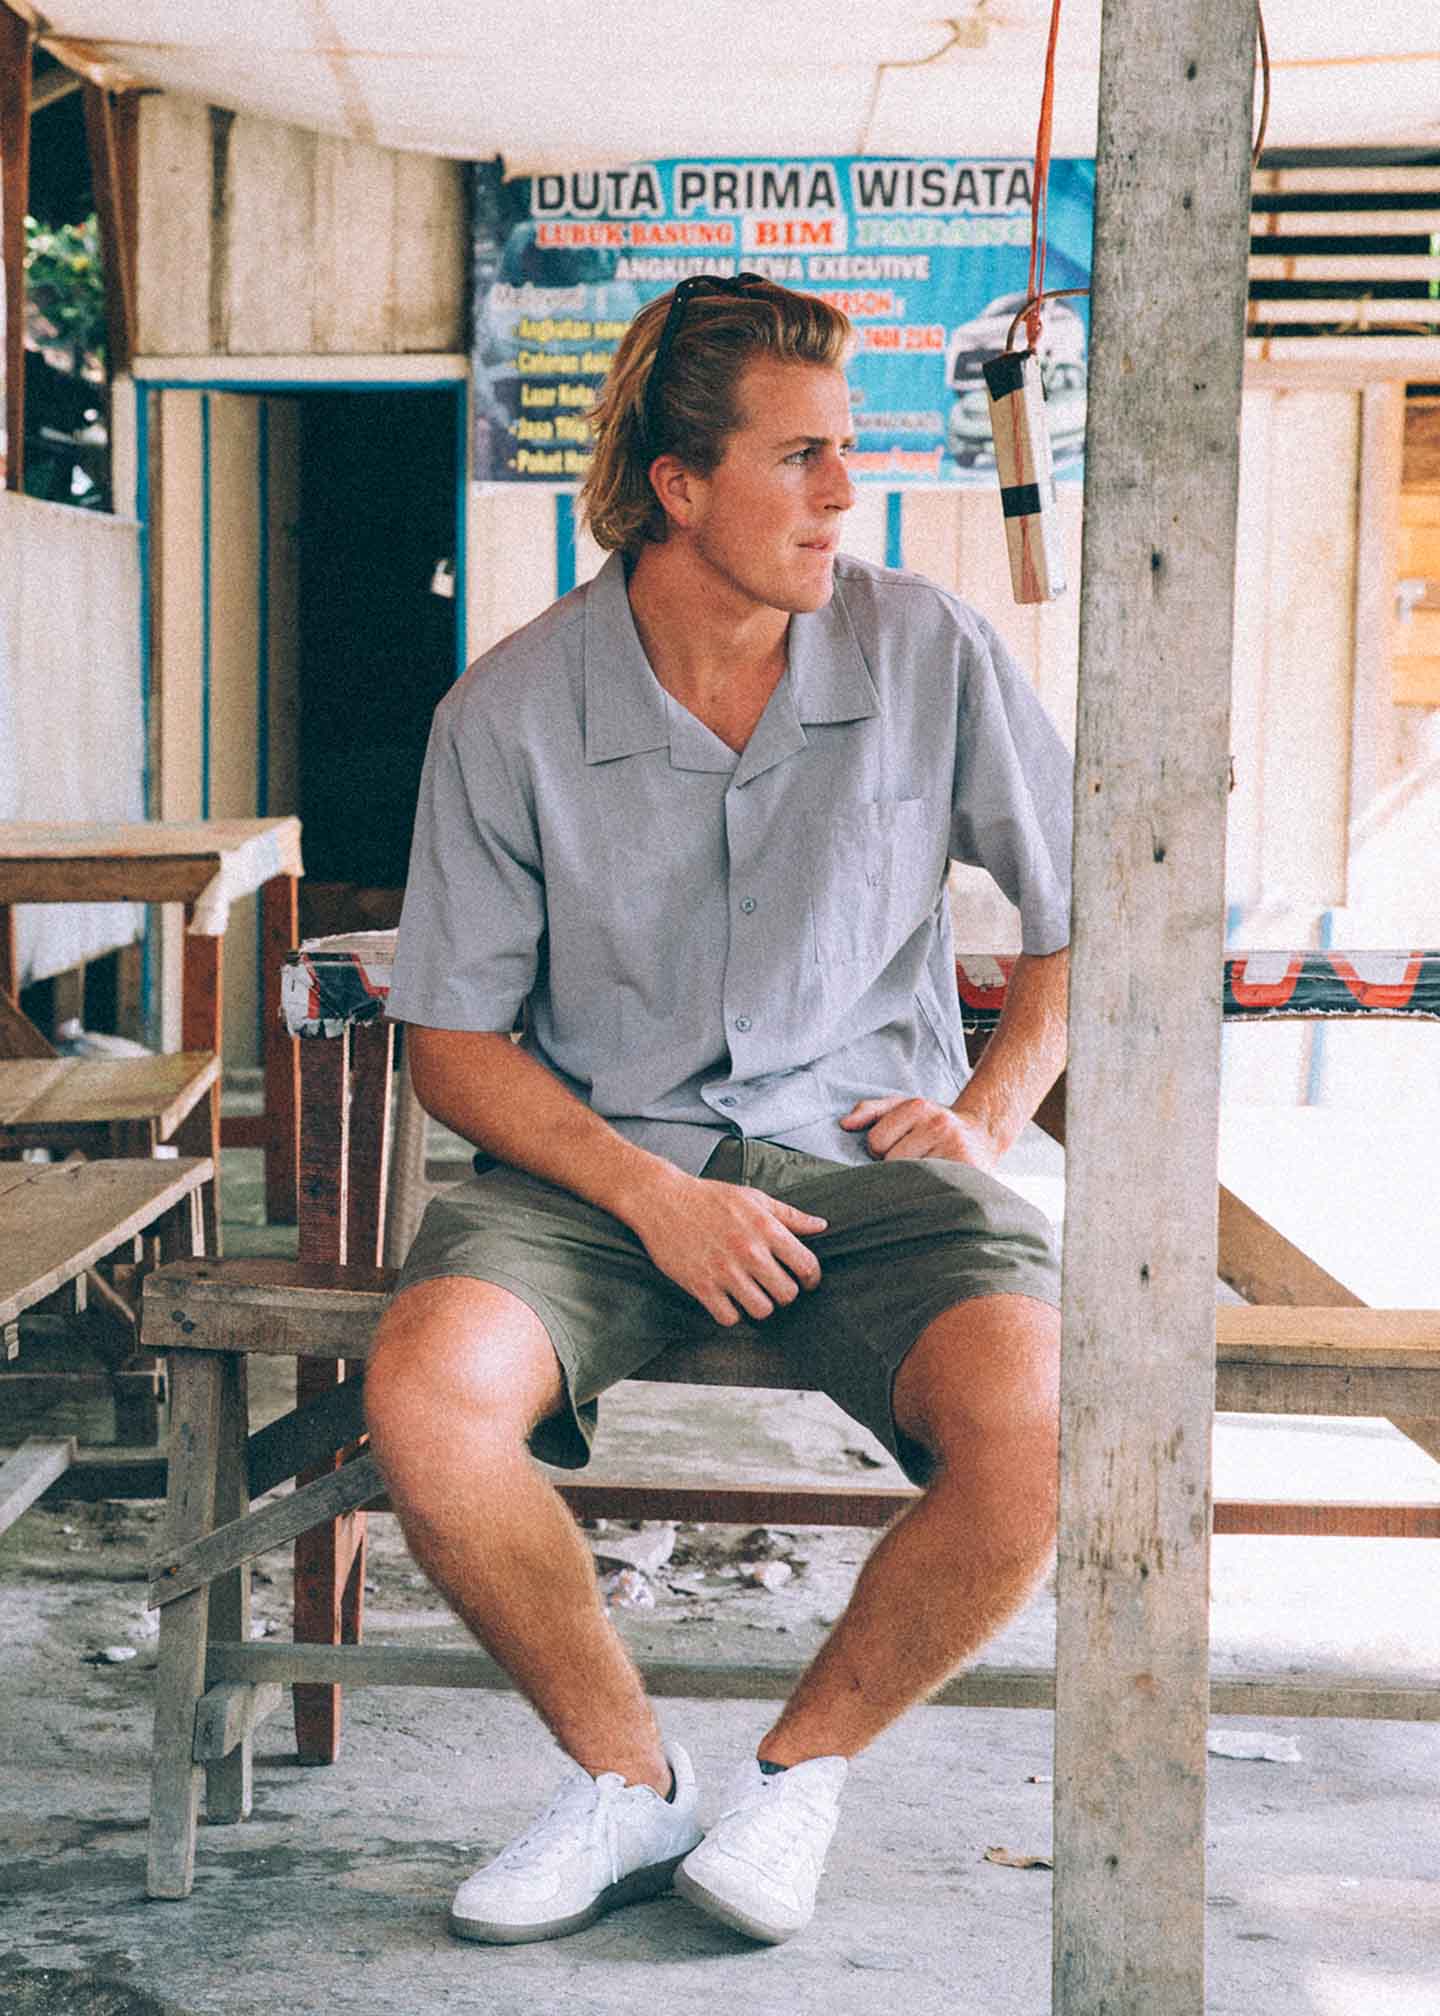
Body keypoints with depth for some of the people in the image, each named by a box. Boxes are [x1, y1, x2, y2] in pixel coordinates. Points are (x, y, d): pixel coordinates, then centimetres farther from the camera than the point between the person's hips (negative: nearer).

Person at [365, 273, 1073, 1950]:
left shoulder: (928, 652, -1)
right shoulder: (511, 711, -4)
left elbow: (1087, 911, 13)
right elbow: (451, 1043, 1)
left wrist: (991, 1109, -1)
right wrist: (651, 1196, -13)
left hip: (866, 1155, 1)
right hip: (600, 1158, 0)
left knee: (1039, 1421, -30)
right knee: (427, 1397, -31)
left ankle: (802, 1769, -2)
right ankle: (628, 1780, -4)